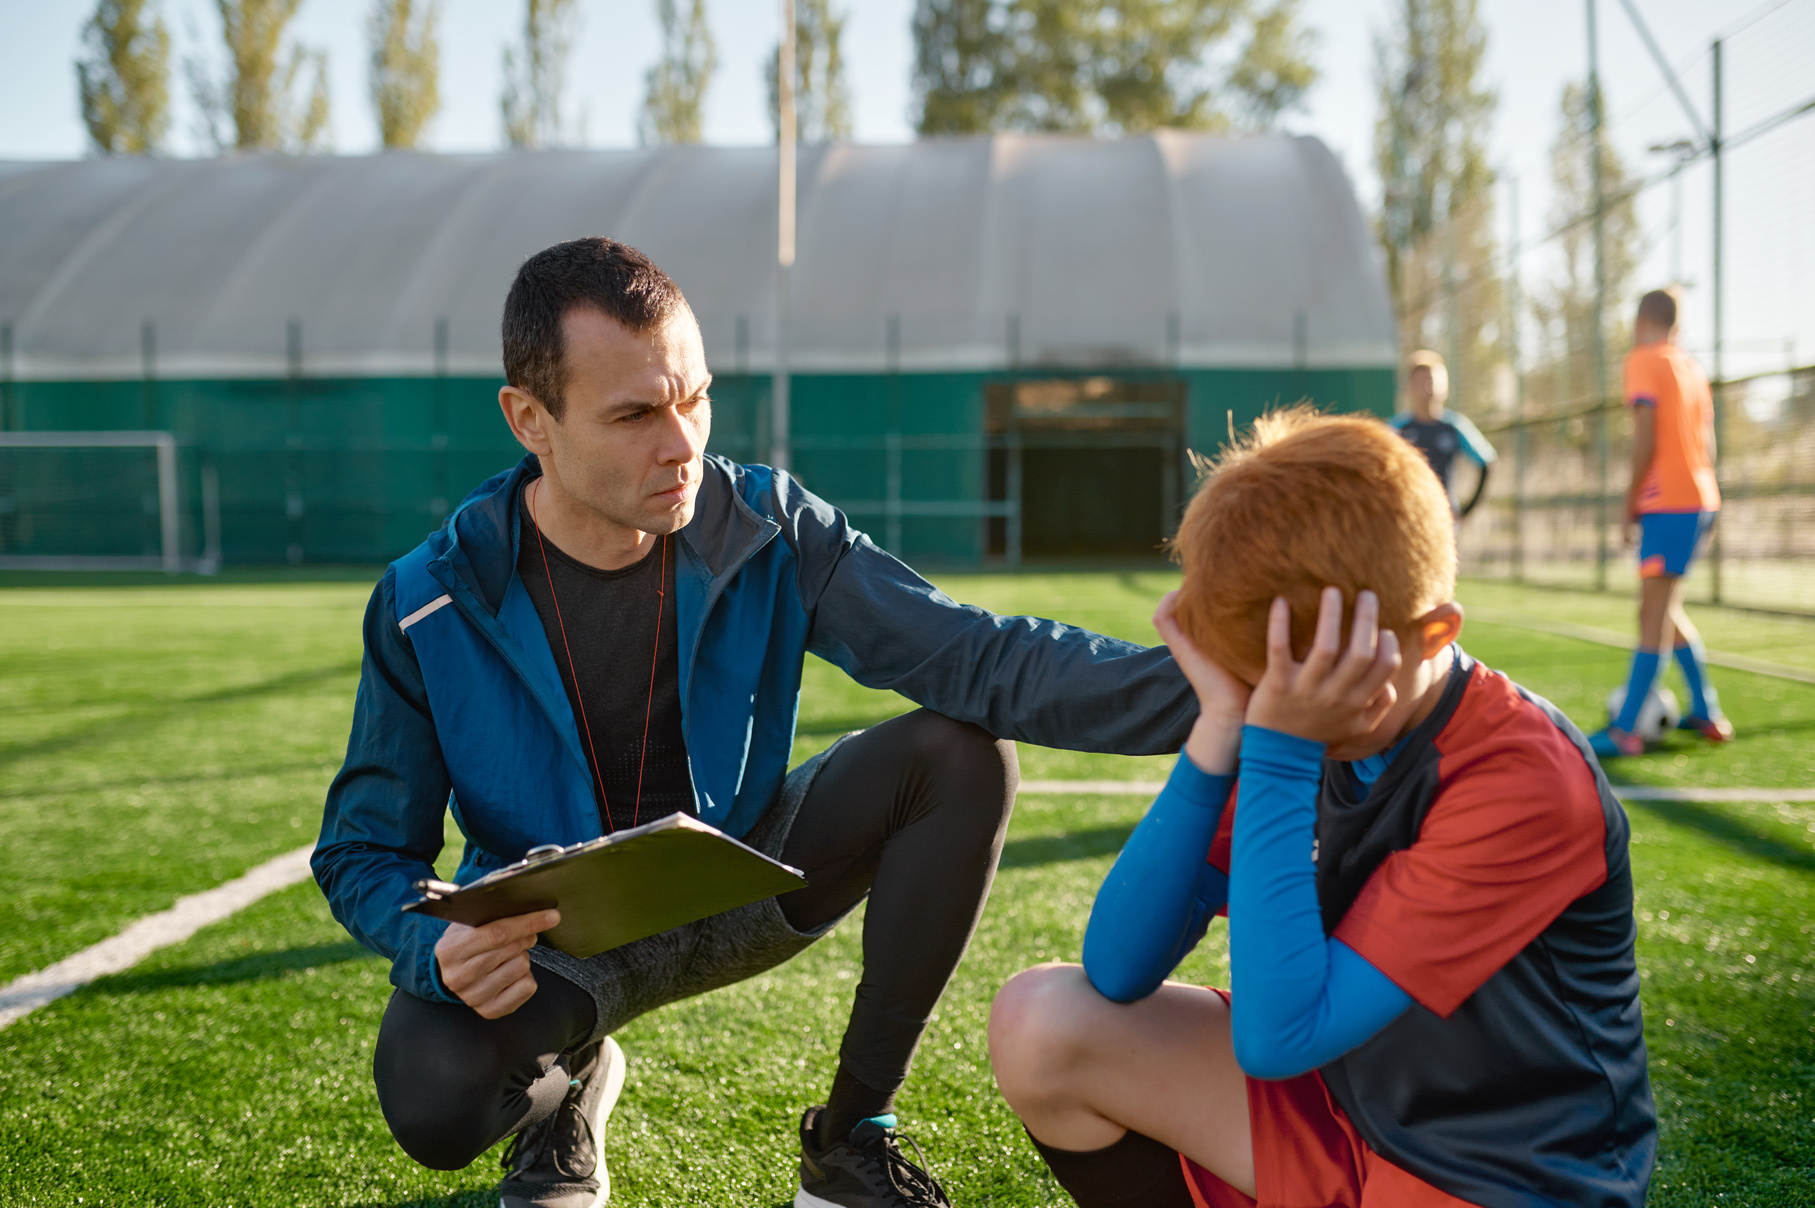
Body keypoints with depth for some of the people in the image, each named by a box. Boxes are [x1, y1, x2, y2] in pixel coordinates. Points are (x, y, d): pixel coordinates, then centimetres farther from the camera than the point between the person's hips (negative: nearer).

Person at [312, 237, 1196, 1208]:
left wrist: (1195, 689, -37)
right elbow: (363, 852, -9)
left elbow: (976, 655, -22)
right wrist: (435, 946, -34)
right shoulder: (431, 607, -17)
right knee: (434, 1102, -34)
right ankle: (567, 1078, 9)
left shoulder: (764, 530, -14)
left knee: (963, 756, -21)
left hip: (740, 889, 2)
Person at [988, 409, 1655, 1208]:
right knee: (1040, 1024, -8)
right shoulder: (1302, 723, -5)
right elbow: (1117, 972, -13)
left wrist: (1278, 750, -30)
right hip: (1348, 1113, 6)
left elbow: (1276, 1035, -28)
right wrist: (1220, 731, -21)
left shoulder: (1528, 783, -25)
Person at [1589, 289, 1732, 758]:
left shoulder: (1643, 361, -6)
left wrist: (1632, 500, -7)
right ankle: (1706, 714, 22)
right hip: (1702, 499, 9)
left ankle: (1624, 732, -14)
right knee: (1665, 609, 18)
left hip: (1667, 503, -8)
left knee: (1654, 614, -12)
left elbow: (1646, 440, -15)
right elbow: (1707, 442, 17)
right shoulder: (1692, 367, 18)